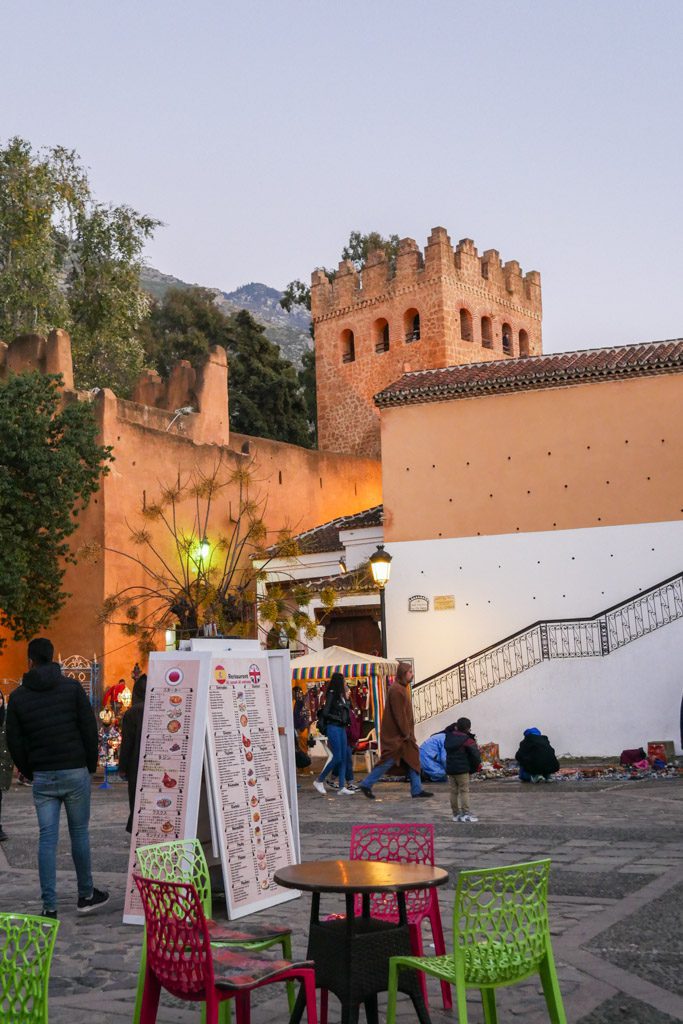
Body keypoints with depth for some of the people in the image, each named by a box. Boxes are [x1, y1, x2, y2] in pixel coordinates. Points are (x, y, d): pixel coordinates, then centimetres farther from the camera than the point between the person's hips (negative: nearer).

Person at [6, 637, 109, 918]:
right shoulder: (72, 687, -2)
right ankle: (86, 895, 20)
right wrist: (91, 765, 9)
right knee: (79, 833, 10)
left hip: (42, 777, 1)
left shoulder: (18, 696, 3)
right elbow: (90, 729, -3)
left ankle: (49, 906, 3)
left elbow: (14, 742, 4)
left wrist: (29, 773, 15)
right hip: (75, 772, -1)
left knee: (47, 838, 4)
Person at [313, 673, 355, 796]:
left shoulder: (341, 695, 14)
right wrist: (339, 719, -10)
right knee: (337, 757, -9)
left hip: (341, 728, 8)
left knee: (343, 758, 4)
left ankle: (342, 787, 4)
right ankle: (319, 781, 5)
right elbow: (325, 713, -14)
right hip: (333, 727, -8)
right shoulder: (331, 695, -10)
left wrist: (346, 720, -2)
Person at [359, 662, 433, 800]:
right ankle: (366, 785, 3)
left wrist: (407, 732, 17)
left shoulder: (401, 688, 15)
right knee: (389, 760, -6)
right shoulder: (396, 689, -17)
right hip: (396, 734, -10)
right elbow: (399, 713, -21)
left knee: (412, 758, 8)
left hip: (402, 733, 10)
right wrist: (406, 733, -18)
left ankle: (417, 790, 11)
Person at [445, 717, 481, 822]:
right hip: (462, 770, -6)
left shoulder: (449, 737, 4)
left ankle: (456, 814, 15)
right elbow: (476, 755, -12)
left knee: (454, 791, 11)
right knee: (464, 791, -2)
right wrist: (474, 768, 2)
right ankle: (466, 813, -6)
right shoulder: (467, 740, -11)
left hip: (450, 769, 6)